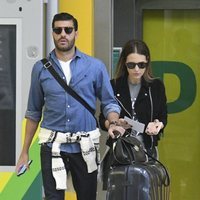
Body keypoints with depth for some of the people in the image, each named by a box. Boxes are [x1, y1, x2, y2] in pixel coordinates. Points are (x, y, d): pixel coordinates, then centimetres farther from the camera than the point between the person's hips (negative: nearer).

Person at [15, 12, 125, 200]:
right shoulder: (41, 68, 4)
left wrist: (113, 124, -17)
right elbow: (33, 112, 10)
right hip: (52, 145, 0)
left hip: (85, 146, 0)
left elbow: (109, 102, 5)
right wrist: (25, 151, 9)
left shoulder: (95, 66, 1)